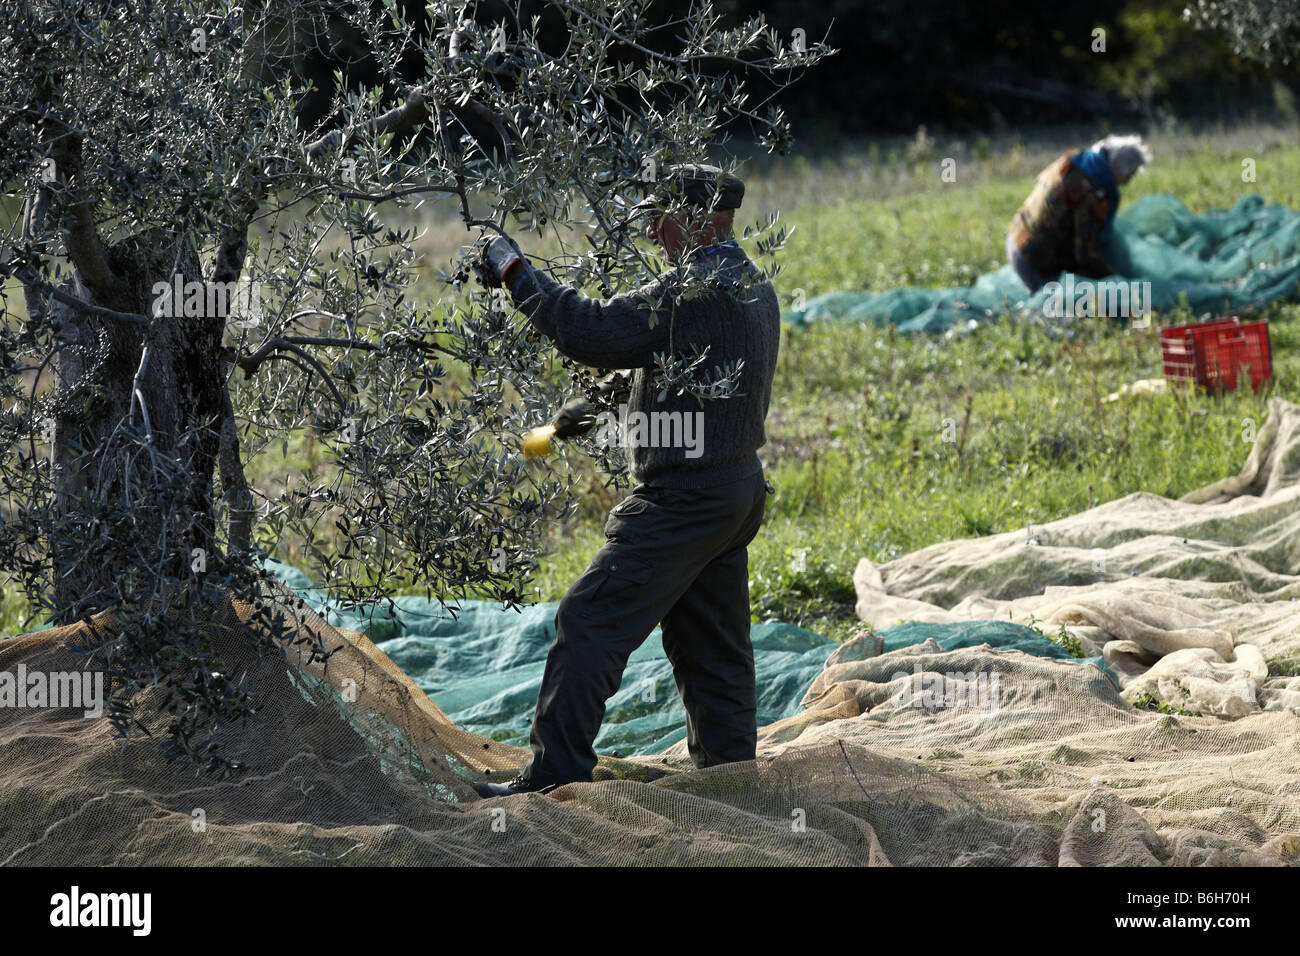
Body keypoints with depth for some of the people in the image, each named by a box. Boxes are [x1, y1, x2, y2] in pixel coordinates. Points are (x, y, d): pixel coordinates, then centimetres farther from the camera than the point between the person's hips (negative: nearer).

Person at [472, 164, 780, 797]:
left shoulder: (697, 293, -20)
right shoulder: (752, 286, 13)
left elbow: (595, 334, -24)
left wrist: (518, 273, -15)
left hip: (684, 496, -10)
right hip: (737, 489, 10)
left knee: (592, 622, -7)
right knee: (711, 644, 15)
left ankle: (555, 774, -7)